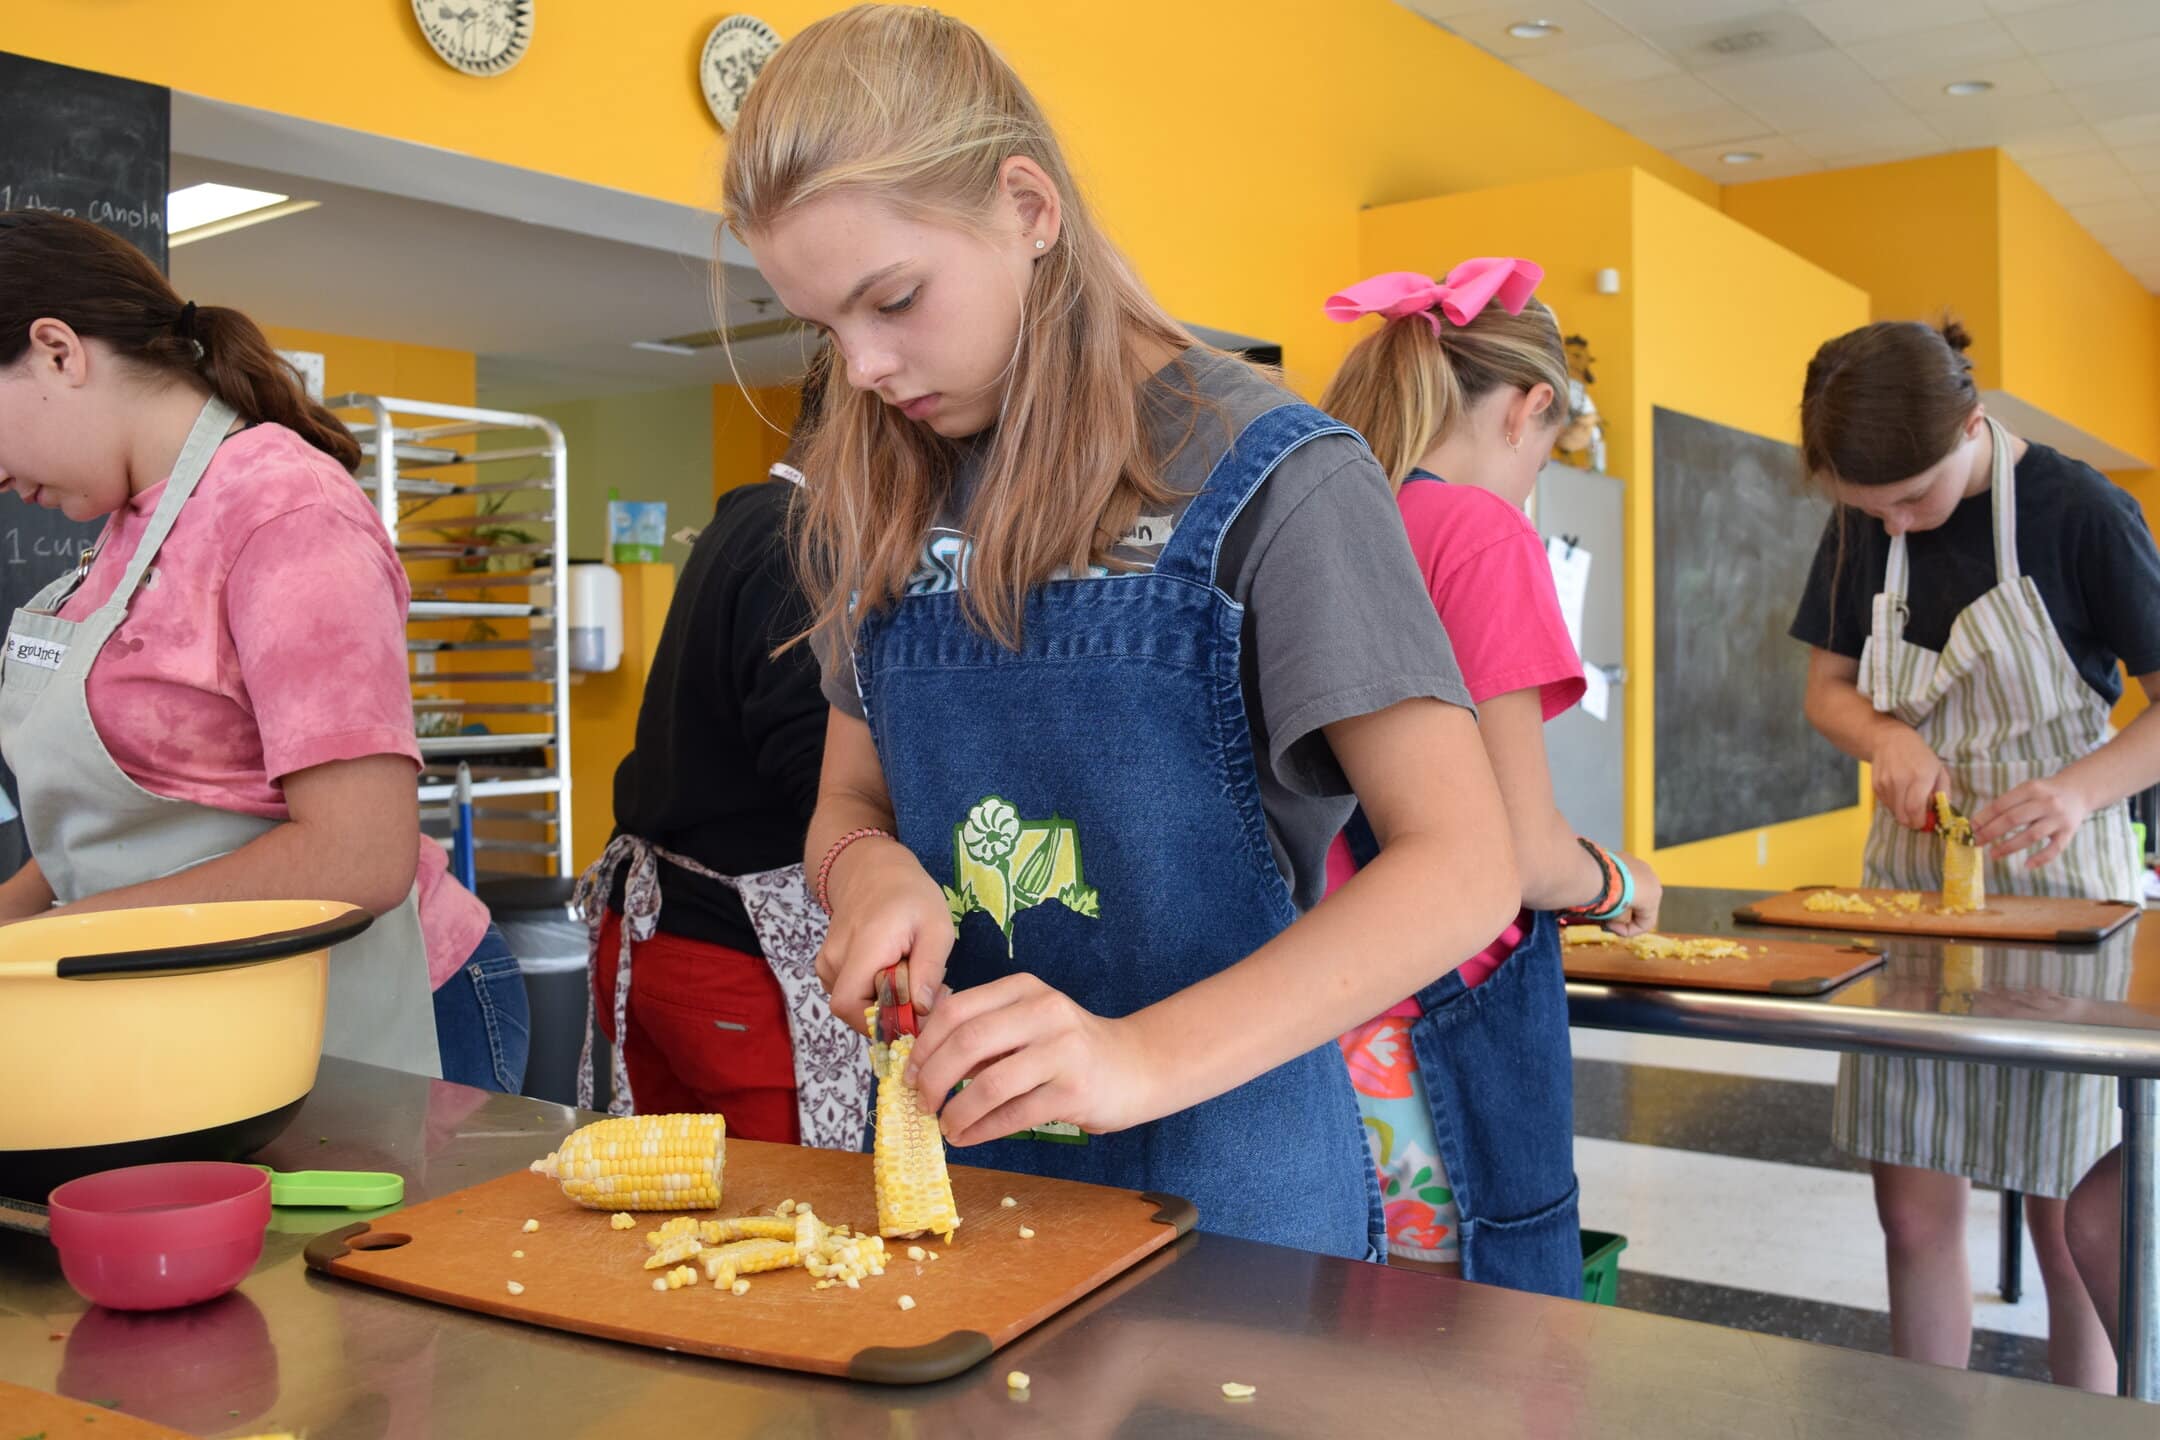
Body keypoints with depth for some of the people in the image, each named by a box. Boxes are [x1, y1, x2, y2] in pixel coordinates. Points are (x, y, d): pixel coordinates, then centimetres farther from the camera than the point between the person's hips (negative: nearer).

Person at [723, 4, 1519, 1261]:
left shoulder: (1264, 475, -14)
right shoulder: (879, 504, 3)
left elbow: (1466, 868, -19)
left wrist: (1141, 1057, -31)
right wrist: (871, 868, -13)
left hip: (1218, 1182, -4)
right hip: (953, 1167, 5)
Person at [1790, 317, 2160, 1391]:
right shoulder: (1863, 529, 2)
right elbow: (1829, 688, 10)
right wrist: (1890, 740, -11)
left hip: (2056, 889, -4)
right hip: (1912, 884, 4)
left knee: (2069, 1229, 4)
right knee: (1914, 1216, 5)